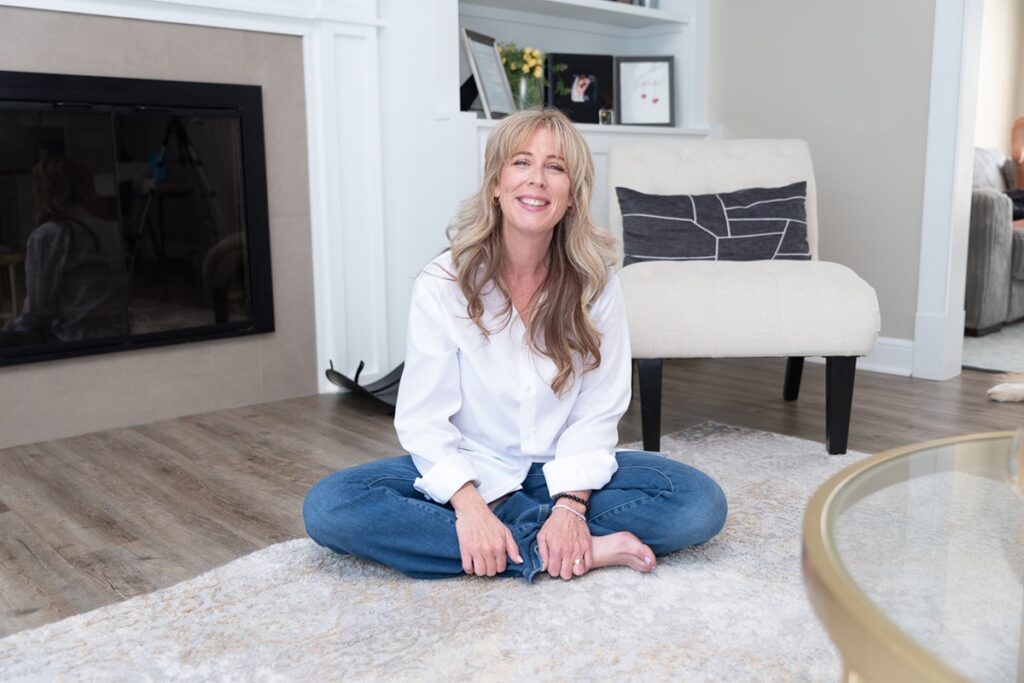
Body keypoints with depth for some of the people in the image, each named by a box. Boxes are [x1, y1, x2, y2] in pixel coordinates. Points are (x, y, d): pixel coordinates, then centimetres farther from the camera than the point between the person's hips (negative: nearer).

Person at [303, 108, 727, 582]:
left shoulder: (595, 284, -7)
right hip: (471, 473, 1)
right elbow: (424, 419, -13)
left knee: (701, 503, -21)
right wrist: (469, 506, -28)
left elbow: (598, 410, -9)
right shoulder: (442, 285, -12)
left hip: (560, 472, 0)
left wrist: (571, 504, -24)